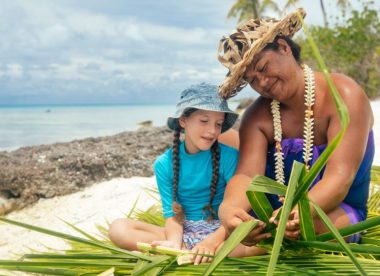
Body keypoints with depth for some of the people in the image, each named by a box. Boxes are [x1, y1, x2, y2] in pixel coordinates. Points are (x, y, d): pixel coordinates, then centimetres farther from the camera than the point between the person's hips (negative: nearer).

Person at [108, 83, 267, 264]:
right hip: (185, 233, 1)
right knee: (119, 228, -17)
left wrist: (213, 241, -27)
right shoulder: (164, 164, -2)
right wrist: (174, 243, -26)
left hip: (221, 230, -1)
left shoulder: (228, 155, -7)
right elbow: (173, 215, -3)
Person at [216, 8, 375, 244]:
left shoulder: (343, 95, -16)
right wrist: (228, 209, -42)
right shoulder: (257, 117, -3)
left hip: (338, 213, -3)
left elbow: (339, 177, -25)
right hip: (275, 214, 4)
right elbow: (247, 174, -19)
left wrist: (302, 211, -46)